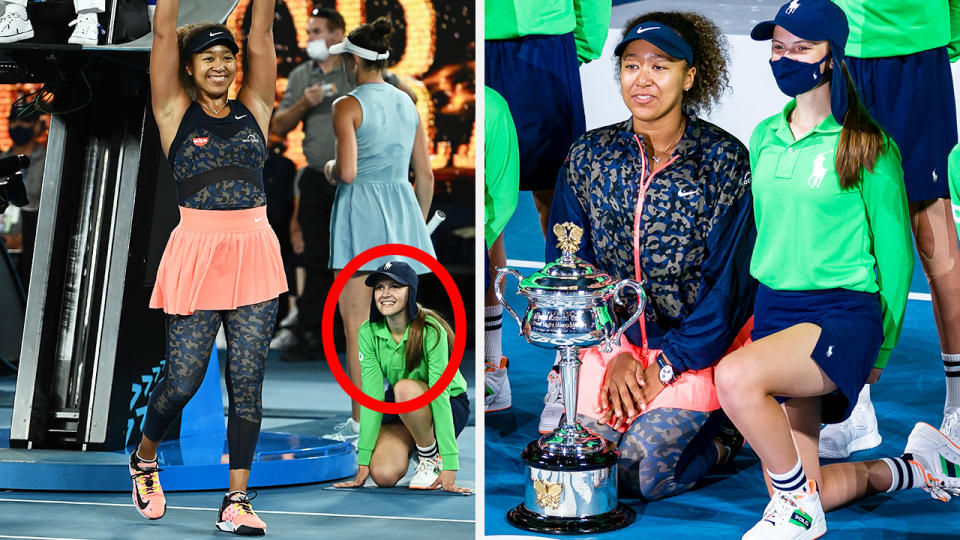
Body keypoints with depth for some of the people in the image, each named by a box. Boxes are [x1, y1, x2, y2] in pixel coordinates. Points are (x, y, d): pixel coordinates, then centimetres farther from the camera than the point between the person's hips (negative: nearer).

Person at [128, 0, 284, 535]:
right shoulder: (175, 112, 5)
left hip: (255, 255, 3)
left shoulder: (254, 109, 11)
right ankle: (144, 458, 35)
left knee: (248, 380, 3)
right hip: (196, 257, -2)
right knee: (183, 379, 3)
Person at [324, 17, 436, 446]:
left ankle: (361, 420, 2)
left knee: (355, 326, 1)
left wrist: (329, 169, 5)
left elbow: (347, 171, -18)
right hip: (403, 210, 6)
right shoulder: (409, 105, 11)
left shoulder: (347, 106, -7)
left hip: (359, 209, -6)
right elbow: (425, 175, 11)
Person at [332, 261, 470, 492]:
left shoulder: (431, 331, -27)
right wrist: (363, 462, -22)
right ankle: (411, 444, 13)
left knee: (405, 388, -35)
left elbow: (440, 395, -31)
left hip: (449, 406, -3)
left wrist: (449, 466, -35)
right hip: (402, 409, 4)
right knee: (383, 475, -21)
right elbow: (372, 395, -17)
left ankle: (432, 458, -10)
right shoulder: (368, 333, -15)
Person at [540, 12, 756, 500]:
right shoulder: (589, 156, 1)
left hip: (693, 346, -3)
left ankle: (719, 435, 15)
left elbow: (730, 280, -9)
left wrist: (666, 367, -13)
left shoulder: (725, 161, -8)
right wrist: (615, 353, -8)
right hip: (609, 337, 3)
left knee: (642, 473, -15)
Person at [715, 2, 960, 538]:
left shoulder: (868, 147, -6)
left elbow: (895, 252, -1)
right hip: (774, 310, 6)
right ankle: (917, 466, 32)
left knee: (736, 376, -36)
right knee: (795, 495, 6)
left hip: (842, 313, -6)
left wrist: (880, 350, 4)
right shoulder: (765, 137, 10)